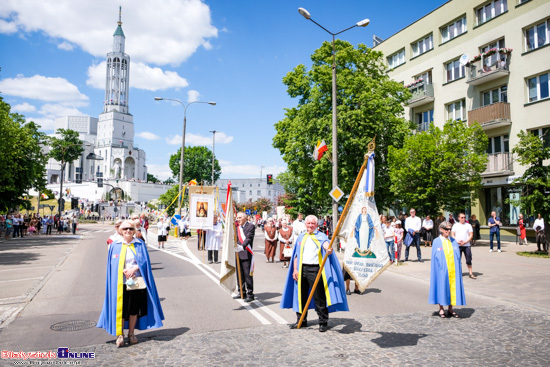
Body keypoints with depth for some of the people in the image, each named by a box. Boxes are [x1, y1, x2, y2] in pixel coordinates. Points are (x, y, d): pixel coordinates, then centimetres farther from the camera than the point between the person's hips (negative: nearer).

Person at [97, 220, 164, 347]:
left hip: (137, 281, 1)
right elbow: (112, 264, 3)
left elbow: (145, 261, 1)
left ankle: (131, 333, 21)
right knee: (121, 308, -3)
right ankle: (120, 334, 13)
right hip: (120, 282, -1)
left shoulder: (140, 244, 4)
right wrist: (123, 270, -13)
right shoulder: (115, 245, 3)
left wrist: (134, 269, -14)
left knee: (134, 308, 7)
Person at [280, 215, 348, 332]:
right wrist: (295, 269, 8)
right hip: (302, 269, 5)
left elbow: (325, 243, -21)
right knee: (301, 295, 10)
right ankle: (301, 320, 25)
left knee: (319, 297, -3)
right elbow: (296, 255, 17)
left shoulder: (320, 236, 2)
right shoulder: (301, 237, 16)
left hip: (315, 269, -4)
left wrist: (328, 248, -44)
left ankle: (323, 322, 9)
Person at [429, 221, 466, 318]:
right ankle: (441, 309, 17)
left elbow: (458, 256, 9)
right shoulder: (436, 242, -2)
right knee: (442, 287, 3)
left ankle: (450, 309, 20)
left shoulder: (453, 241, 7)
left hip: (453, 270, 3)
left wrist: (459, 269, 2)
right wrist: (434, 271, -6)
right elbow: (434, 258, -2)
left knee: (453, 288, 6)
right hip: (442, 270, -3)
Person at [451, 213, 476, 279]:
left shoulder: (468, 225, 7)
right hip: (457, 245, 0)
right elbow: (452, 235, 5)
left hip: (466, 245, 0)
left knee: (469, 260, 0)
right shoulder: (455, 225, 7)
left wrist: (465, 242, -11)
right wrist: (457, 241, -12)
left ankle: (471, 273, 7)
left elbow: (471, 235, 2)